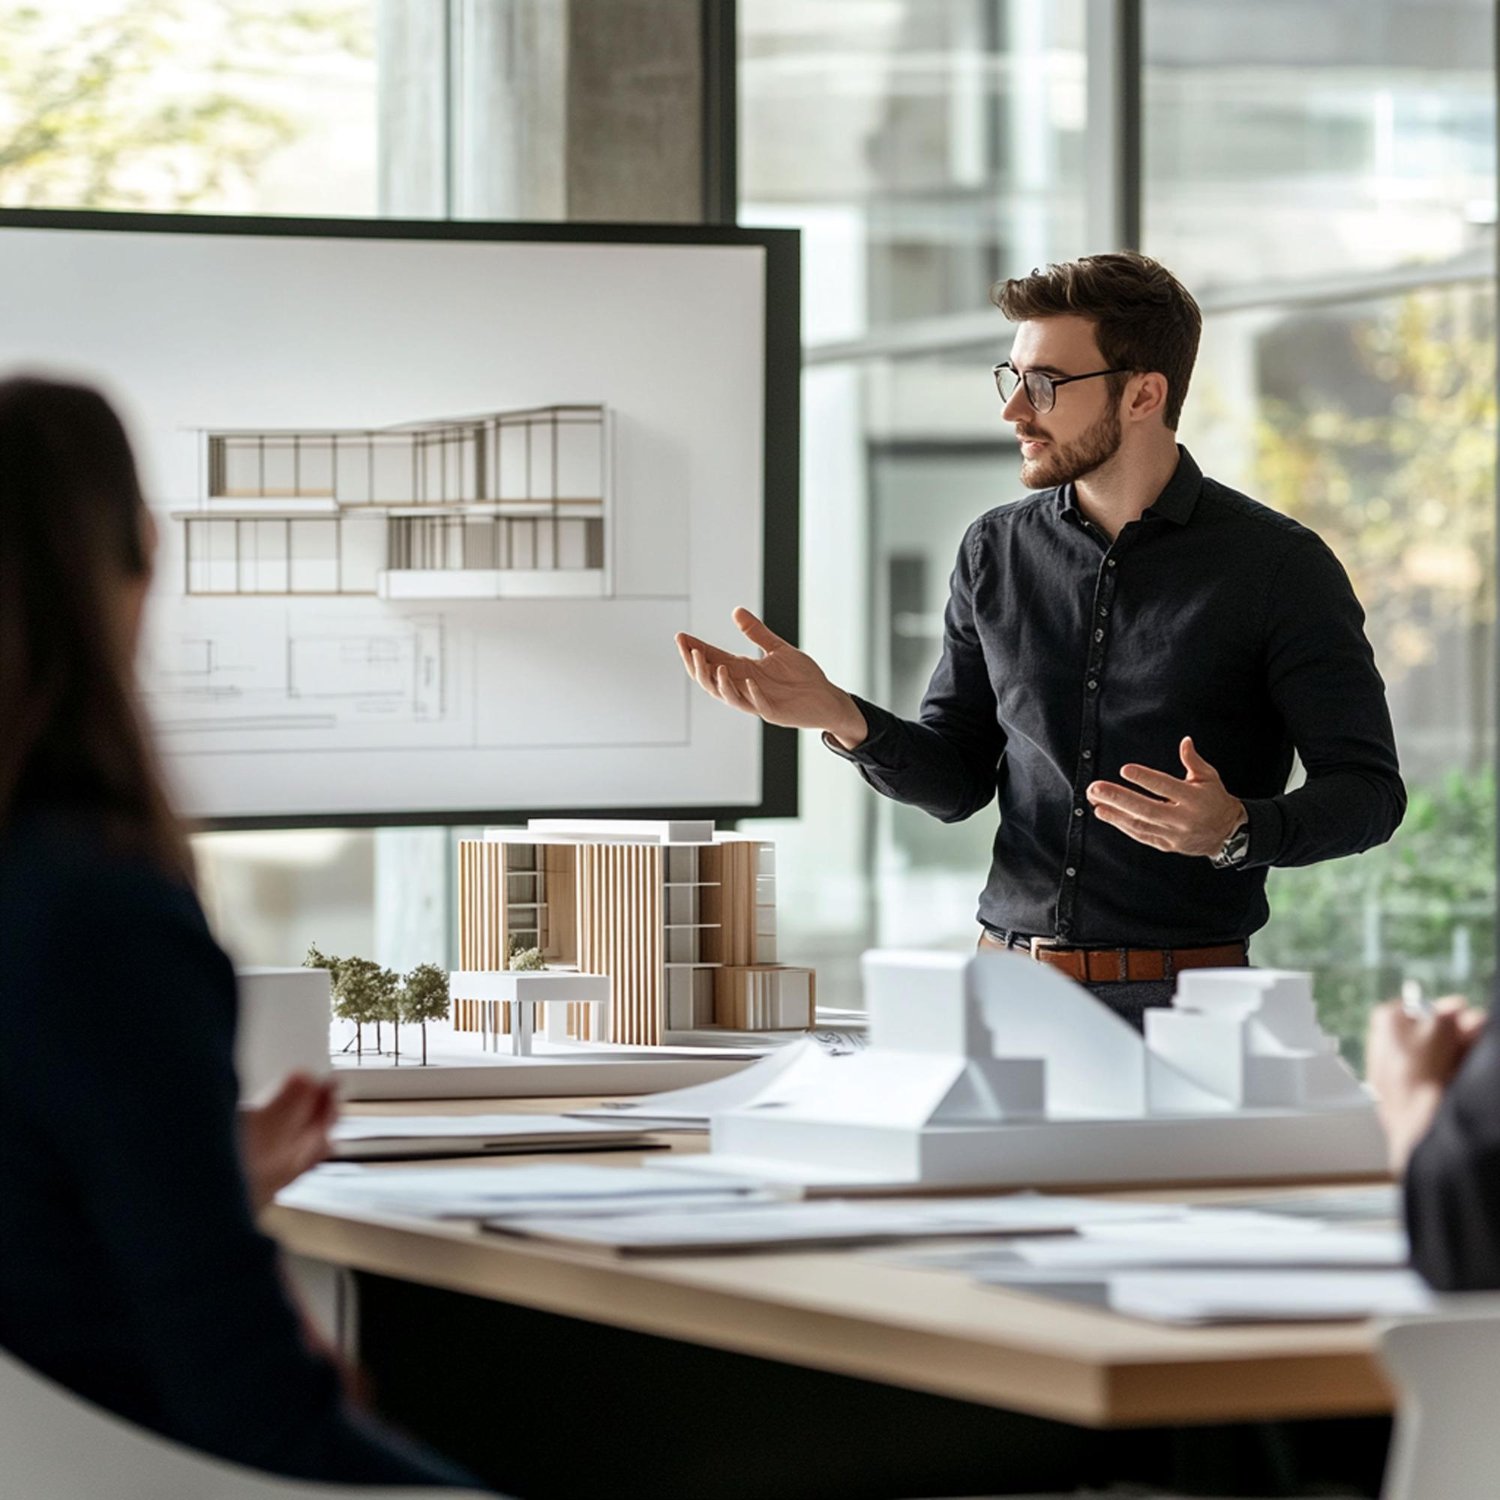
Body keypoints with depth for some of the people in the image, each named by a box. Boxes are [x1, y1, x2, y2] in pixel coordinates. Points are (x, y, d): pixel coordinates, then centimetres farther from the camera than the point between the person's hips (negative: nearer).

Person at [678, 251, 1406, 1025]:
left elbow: (1367, 789, -3)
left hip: (1178, 999, -4)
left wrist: (1237, 830, -22)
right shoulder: (997, 552, 11)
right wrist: (840, 718, -3)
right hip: (1009, 991, 4)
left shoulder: (1277, 567, -3)